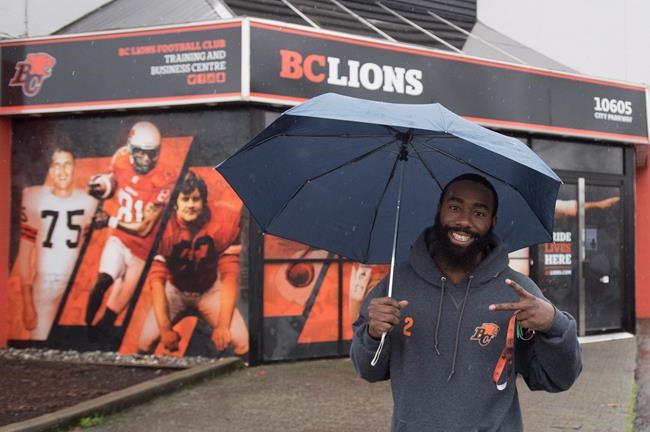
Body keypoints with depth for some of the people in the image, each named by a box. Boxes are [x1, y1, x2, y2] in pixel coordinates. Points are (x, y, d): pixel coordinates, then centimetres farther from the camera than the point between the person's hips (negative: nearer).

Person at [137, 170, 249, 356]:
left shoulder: (223, 222, -25)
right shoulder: (165, 227, -25)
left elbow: (229, 274, -22)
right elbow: (157, 278, -24)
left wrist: (223, 325, -30)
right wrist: (165, 328, -31)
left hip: (210, 290, 0)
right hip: (174, 290, 0)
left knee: (242, 342, -18)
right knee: (145, 343, -14)